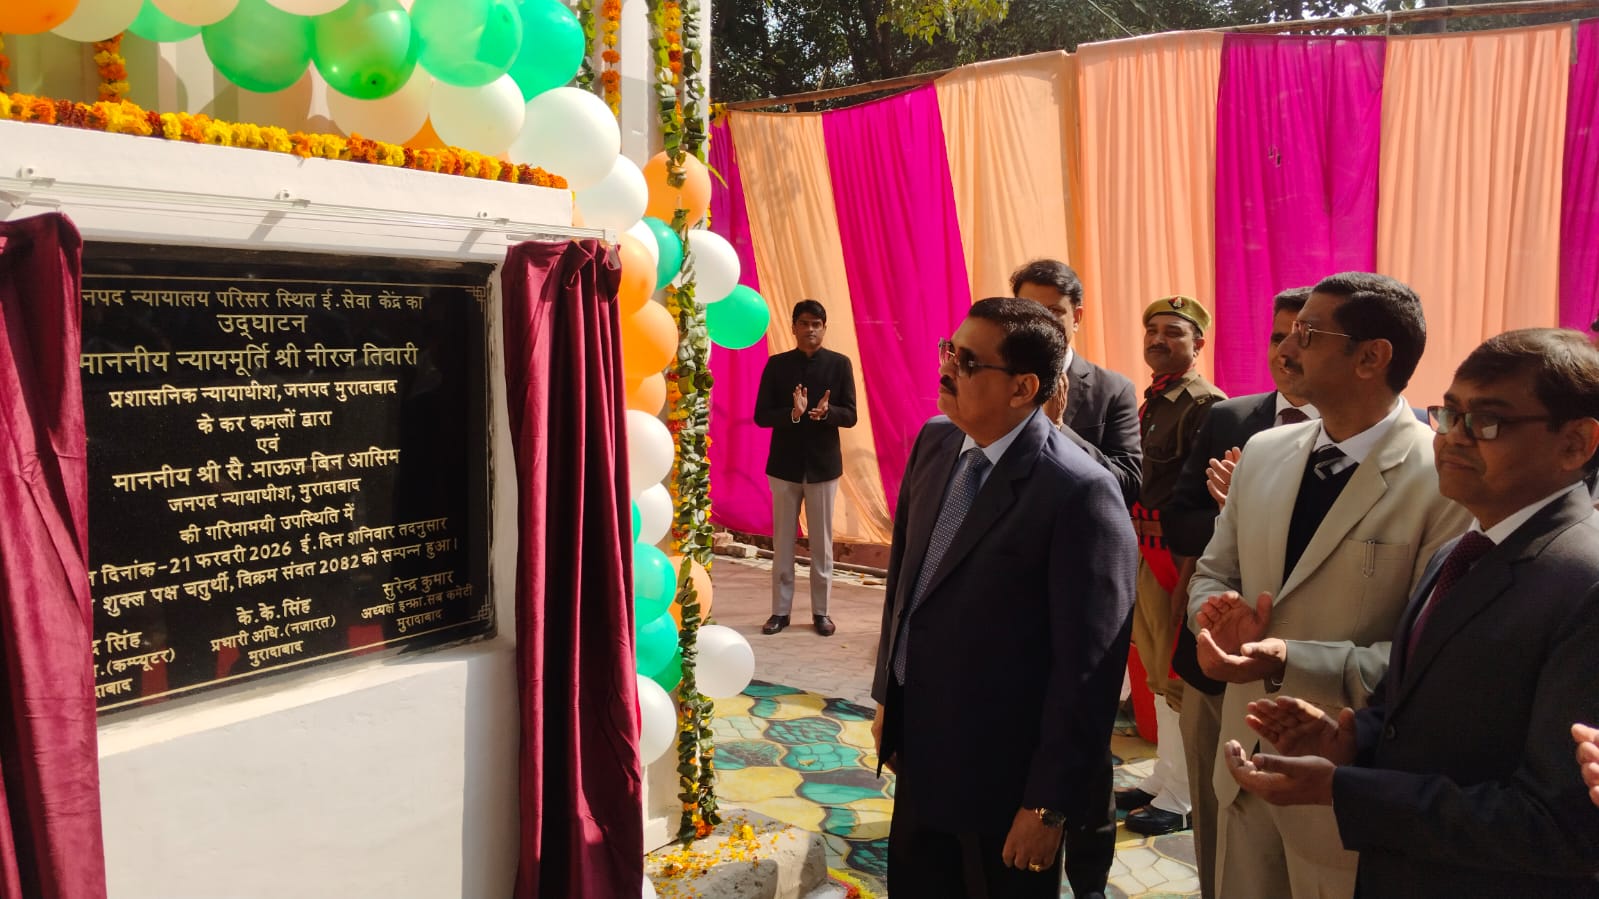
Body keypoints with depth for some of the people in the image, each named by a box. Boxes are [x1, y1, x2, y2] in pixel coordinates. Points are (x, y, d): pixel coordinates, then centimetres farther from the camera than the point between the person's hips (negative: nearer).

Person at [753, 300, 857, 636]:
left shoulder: (840, 364, -1)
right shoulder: (776, 364, 0)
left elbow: (850, 416, -4)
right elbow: (761, 415, -5)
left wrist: (826, 412, -25)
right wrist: (793, 413, -23)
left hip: (823, 464, -1)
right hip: (784, 464, 1)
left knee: (821, 542, 7)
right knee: (782, 541, 8)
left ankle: (820, 611, 17)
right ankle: (780, 610, 17)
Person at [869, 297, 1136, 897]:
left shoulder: (1080, 492, -23)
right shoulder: (933, 443, -1)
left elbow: (1088, 663, -20)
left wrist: (1050, 805, -15)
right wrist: (887, 697, 13)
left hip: (1002, 774, -6)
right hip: (921, 755, 7)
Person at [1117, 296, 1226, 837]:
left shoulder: (1206, 405, -14)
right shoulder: (1150, 401, 14)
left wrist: (1189, 565, -20)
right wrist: (1130, 543, 8)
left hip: (1177, 554, -9)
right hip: (1141, 551, 9)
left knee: (1177, 675, 1)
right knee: (1156, 671, 18)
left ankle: (1181, 799, 15)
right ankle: (1164, 779, 33)